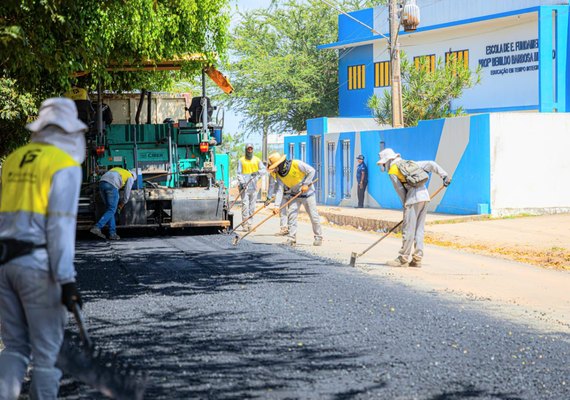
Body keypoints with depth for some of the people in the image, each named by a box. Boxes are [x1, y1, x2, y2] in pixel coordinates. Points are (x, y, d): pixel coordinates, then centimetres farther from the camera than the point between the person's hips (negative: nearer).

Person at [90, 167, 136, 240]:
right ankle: (97, 227, -18)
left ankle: (112, 233, 8)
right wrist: (122, 204, 29)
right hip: (112, 185, -6)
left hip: (102, 183, 6)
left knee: (109, 209, 13)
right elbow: (127, 192, 16)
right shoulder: (130, 177, 21)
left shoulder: (116, 169, 39)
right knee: (111, 210, -1)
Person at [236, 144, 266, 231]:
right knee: (245, 204, -10)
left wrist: (257, 172, -13)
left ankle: (250, 224, 9)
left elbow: (264, 170, 7)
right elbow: (239, 174, 1)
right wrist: (242, 182, -14)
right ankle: (245, 224, -10)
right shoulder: (241, 160, 6)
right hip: (244, 186, -3)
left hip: (254, 187, 3)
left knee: (252, 205, 4)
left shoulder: (257, 160, 12)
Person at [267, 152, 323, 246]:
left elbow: (312, 171, -19)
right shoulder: (278, 174, -10)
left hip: (307, 193, -4)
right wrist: (277, 205, -24)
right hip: (294, 195, 5)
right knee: (292, 216, -6)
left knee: (314, 216, 1)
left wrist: (306, 184, -22)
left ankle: (318, 238, 14)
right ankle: (292, 239, -1)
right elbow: (279, 190, -14)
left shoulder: (296, 164, -24)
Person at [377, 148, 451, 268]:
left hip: (413, 199, -7)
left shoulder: (393, 172, 2)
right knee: (419, 230, 10)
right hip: (425, 196, 7)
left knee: (408, 230, -2)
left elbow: (400, 191, -2)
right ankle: (417, 259, 10)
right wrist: (444, 175, 12)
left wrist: (405, 205, 7)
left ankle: (403, 259, 2)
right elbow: (431, 164, 17)